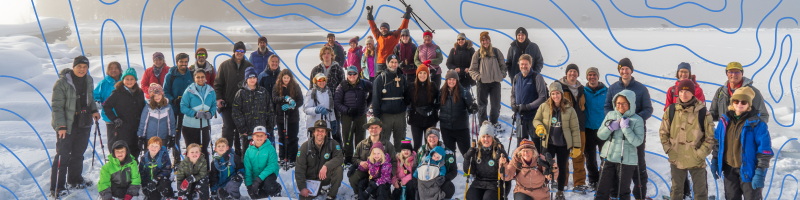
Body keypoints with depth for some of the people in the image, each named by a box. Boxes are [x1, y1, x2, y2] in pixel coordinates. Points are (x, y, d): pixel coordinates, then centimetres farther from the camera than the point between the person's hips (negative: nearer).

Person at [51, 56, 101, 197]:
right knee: (63, 155, -5)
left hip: (84, 124, 6)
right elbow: (57, 106, -14)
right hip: (66, 125, -6)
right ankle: (57, 187, 2)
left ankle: (75, 180, 34)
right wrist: (61, 125, -20)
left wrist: (94, 110, 8)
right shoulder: (62, 83, -14)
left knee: (78, 153, 17)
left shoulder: (88, 81, 6)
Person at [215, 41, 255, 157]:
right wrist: (218, 98, -10)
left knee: (241, 130, 9)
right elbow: (217, 83, 2)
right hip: (228, 104, -2)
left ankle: (239, 154, 20)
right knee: (228, 129, -4)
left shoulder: (249, 66, 5)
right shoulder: (225, 65, 0)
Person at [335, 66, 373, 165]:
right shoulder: (342, 86, -3)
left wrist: (367, 104, 15)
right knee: (347, 138, 0)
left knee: (360, 138, 8)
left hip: (361, 116, 2)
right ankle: (348, 159, 10)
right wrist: (347, 110, -15)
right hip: (347, 117, -2)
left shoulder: (364, 84, 2)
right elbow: (336, 102, -2)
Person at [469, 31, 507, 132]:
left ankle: (494, 122, 26)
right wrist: (478, 77, -9)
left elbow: (503, 65, 13)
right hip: (482, 83, -1)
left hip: (495, 82, 1)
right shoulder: (477, 54, 1)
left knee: (496, 104, 7)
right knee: (482, 104, 4)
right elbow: (472, 70, 5)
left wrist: (501, 75, 0)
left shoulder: (496, 52, 5)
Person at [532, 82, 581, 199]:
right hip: (548, 143, 0)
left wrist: (576, 146, -3)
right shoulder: (544, 107, -5)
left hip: (564, 144, 0)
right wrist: (539, 126, -15)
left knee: (562, 168, 13)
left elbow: (575, 129, -2)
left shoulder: (569, 109, -6)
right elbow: (536, 119, 9)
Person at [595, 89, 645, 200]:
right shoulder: (610, 115, 6)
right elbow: (600, 135, 5)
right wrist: (611, 127, -12)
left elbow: (637, 141, -13)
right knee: (602, 190, 4)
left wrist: (625, 128, -19)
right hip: (608, 158, 3)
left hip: (626, 161, -3)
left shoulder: (637, 120, -4)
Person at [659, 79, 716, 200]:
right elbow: (663, 132, 7)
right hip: (676, 159, 2)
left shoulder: (703, 112, -10)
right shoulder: (671, 111, -4)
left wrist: (701, 153, -10)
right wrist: (668, 149, -1)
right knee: (676, 190, 17)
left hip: (696, 161, -2)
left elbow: (711, 137, -3)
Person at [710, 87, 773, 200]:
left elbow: (765, 149, -12)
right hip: (729, 169, 5)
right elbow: (717, 142, 14)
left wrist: (760, 172, -14)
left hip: (748, 169, -5)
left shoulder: (757, 123, -11)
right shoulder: (725, 120, 4)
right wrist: (714, 161, 11)